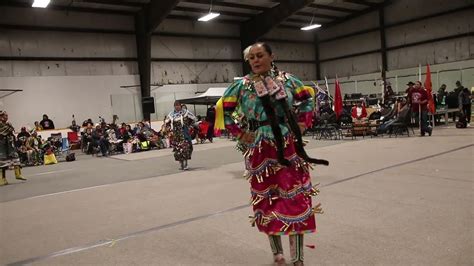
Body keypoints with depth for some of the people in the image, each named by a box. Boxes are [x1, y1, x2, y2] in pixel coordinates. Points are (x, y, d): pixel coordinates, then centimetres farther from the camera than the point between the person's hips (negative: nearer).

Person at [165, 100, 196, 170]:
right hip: (175, 134, 3)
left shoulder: (185, 112, -2)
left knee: (185, 147, -10)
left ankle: (185, 163, -4)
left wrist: (188, 126, 2)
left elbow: (193, 118, 6)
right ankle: (180, 163, 14)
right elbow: (166, 122, 21)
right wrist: (172, 128, 9)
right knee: (177, 148, 3)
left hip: (184, 133, -3)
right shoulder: (171, 114, 6)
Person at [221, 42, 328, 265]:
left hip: (290, 148, 1)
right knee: (268, 199, 7)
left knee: (296, 198, 3)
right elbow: (223, 111, 5)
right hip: (261, 151, -1)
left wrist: (302, 124, 5)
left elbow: (307, 100, 16)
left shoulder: (287, 79, 3)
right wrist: (240, 134, -2)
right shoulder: (242, 86, -2)